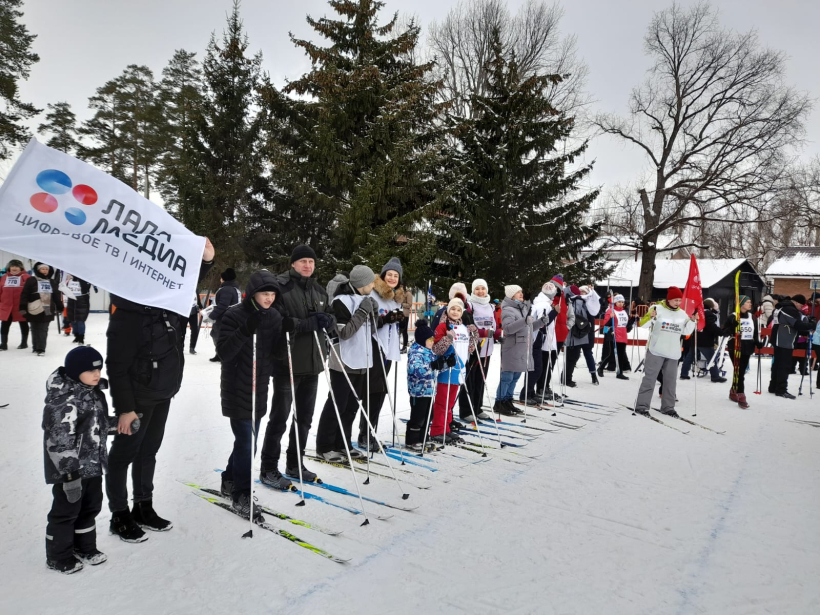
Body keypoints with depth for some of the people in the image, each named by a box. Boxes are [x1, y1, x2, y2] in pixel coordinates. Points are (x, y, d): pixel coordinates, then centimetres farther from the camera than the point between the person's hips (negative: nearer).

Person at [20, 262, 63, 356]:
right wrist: (23, 307, -12)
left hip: (47, 311, 2)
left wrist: (59, 307, 12)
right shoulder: (31, 280, -2)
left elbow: (57, 295, 14)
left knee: (43, 330, 1)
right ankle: (35, 347, 21)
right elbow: (24, 294, -6)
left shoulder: (52, 282, 11)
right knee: (35, 330, 9)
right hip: (34, 311, -2)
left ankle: (41, 348, 2)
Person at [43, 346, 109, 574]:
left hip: (92, 465, 9)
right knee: (66, 512, 7)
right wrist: (70, 475, -24)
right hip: (70, 469, -9)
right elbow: (60, 442, -26)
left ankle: (84, 547, 38)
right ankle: (58, 557, 26)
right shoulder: (65, 400, -25)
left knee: (90, 507, 20)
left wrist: (103, 458, 23)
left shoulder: (94, 391, 5)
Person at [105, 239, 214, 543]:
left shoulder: (166, 304, -1)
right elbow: (117, 367, -20)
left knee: (149, 451, 18)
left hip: (163, 394, 8)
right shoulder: (126, 318, -22)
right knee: (124, 455, 8)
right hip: (138, 398, -8)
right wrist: (124, 407, -19)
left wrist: (206, 259, -6)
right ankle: (120, 516, 23)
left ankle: (143, 508, 33)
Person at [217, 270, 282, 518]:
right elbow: (223, 352, -19)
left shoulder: (274, 317, 5)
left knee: (248, 438, 15)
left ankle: (230, 480, 35)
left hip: (260, 388, 6)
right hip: (237, 389, -6)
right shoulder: (234, 315, -12)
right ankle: (241, 495, 7)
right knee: (246, 441, -6)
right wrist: (245, 331, -32)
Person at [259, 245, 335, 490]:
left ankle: (295, 464, 29)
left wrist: (327, 321, -6)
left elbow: (331, 317, 17)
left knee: (305, 417, 15)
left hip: (312, 363, 7)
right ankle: (269, 469, 14)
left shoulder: (319, 290, 13)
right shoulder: (280, 286, -9)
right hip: (287, 363, -7)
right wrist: (308, 323, -24)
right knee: (280, 417, 1)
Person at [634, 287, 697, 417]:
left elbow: (686, 331, 12)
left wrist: (693, 321, -2)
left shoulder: (682, 313, 9)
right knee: (650, 378, -4)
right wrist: (650, 316, -32)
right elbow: (642, 324, -13)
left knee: (670, 380, 9)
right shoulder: (657, 308, -8)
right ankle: (642, 405, 0)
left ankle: (668, 407, 19)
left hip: (673, 353, 5)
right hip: (656, 350, -5)